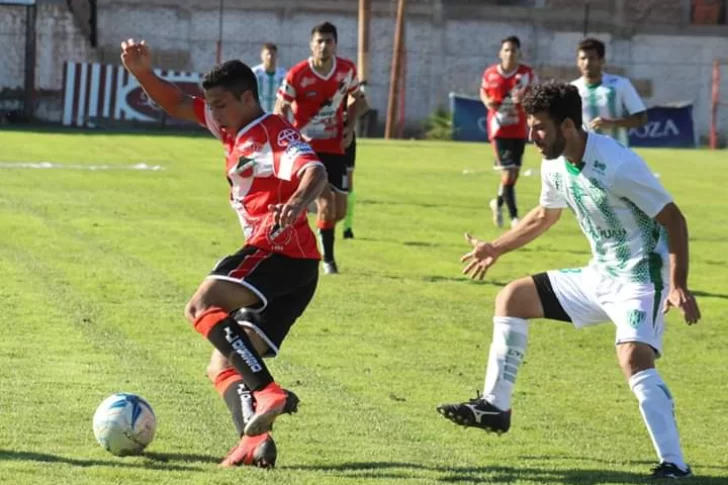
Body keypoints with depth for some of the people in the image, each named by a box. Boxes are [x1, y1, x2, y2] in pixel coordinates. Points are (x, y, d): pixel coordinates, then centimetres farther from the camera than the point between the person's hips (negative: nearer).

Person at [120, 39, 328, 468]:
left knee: (202, 306, -29)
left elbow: (315, 172, -27)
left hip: (281, 251, -10)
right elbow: (178, 105, 25)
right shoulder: (235, 130, 18)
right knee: (223, 366, 7)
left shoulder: (275, 133, -9)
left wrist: (296, 203, -48)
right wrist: (143, 74, 8)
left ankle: (268, 392, -38)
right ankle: (254, 438, -15)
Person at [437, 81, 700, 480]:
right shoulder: (555, 166, 0)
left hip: (640, 277, -9)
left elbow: (673, 219, -20)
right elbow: (544, 216, 22)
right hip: (599, 275, 9)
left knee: (633, 358, -31)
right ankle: (495, 406, 16)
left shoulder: (618, 166, -26)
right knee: (512, 297, 11)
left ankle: (673, 465, -29)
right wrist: (496, 249, 31)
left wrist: (679, 286, -27)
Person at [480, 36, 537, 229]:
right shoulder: (490, 74, -2)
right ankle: (513, 217, -6)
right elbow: (483, 92, 15)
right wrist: (488, 102, -8)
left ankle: (498, 202, 39)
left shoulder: (527, 74, -3)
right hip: (499, 130, -2)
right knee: (508, 173, -13)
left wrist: (523, 98, -20)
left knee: (514, 173, 12)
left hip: (519, 131, 2)